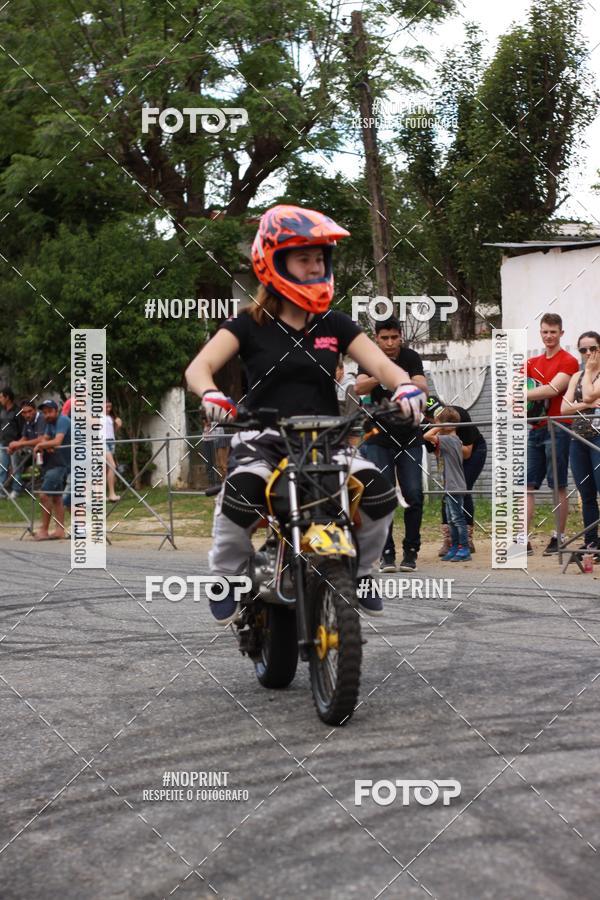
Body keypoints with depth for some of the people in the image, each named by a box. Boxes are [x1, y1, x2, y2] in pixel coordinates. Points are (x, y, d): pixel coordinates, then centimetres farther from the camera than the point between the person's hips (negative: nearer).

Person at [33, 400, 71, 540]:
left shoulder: (63, 421, -14)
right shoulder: (50, 423, 15)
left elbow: (57, 441, -24)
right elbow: (45, 439, 11)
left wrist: (40, 445, -13)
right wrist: (44, 446, -12)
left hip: (60, 464, -10)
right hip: (51, 463, 10)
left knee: (44, 496, -13)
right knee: (56, 497, 10)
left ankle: (44, 530, -10)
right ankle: (60, 530, 13)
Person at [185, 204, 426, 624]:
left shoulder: (335, 324, 11)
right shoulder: (250, 325, 3)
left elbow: (379, 363, 1)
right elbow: (198, 367, -9)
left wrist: (405, 385, -24)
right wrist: (211, 394, -33)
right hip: (264, 436, -3)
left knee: (379, 490, -23)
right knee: (242, 490, -36)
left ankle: (358, 571, 5)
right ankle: (226, 577, -9)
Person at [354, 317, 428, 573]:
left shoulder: (411, 357, -5)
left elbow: (424, 389, -19)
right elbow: (359, 388, -22)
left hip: (410, 437, 0)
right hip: (380, 438, 0)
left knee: (413, 495, -5)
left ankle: (411, 551, 6)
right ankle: (387, 554, 0)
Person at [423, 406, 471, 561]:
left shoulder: (448, 440, -17)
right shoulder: (456, 440, 11)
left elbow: (427, 436, -25)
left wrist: (440, 426, -14)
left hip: (454, 487, -10)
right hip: (451, 487, 10)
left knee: (458, 519, -5)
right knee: (451, 520, 15)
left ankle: (464, 550, -2)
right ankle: (454, 548, 20)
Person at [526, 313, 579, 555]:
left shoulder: (568, 361, -3)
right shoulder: (534, 362, 16)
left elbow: (553, 389, -17)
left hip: (557, 428, -6)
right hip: (535, 429, 6)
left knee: (559, 486, -2)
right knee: (527, 485, 1)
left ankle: (559, 538, 4)